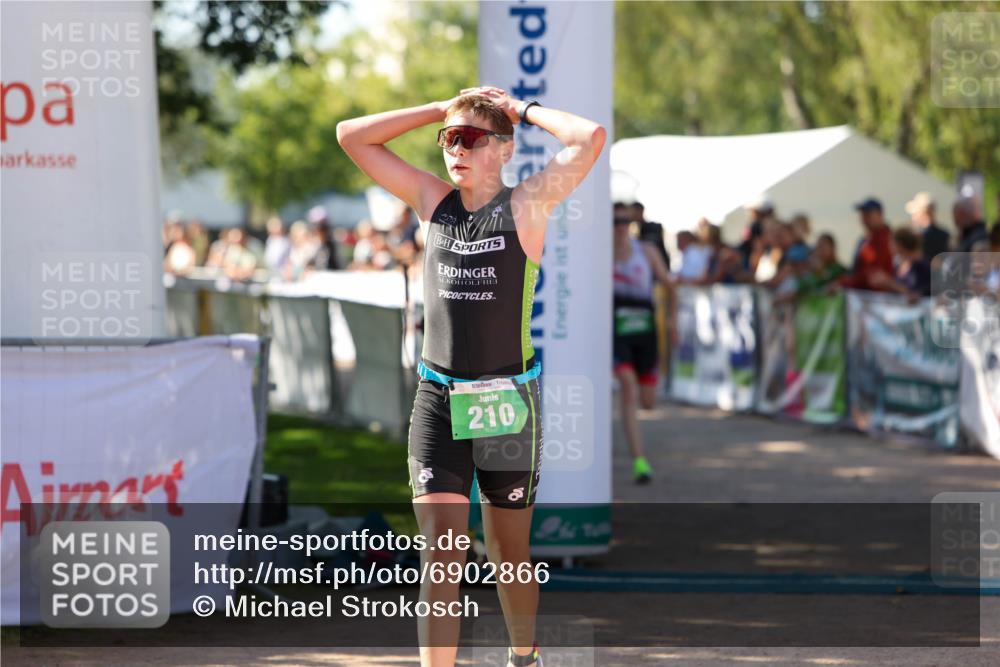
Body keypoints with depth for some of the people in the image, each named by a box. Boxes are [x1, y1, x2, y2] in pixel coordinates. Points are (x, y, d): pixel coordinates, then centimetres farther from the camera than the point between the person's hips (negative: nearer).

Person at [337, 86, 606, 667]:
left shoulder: (526, 206, -4)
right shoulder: (433, 201, 7)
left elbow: (592, 138, -18)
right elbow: (351, 136, 10)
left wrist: (524, 109, -3)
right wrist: (442, 110, 6)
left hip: (508, 402, -2)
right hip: (437, 401, 2)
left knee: (509, 552, 13)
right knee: (441, 555, -10)